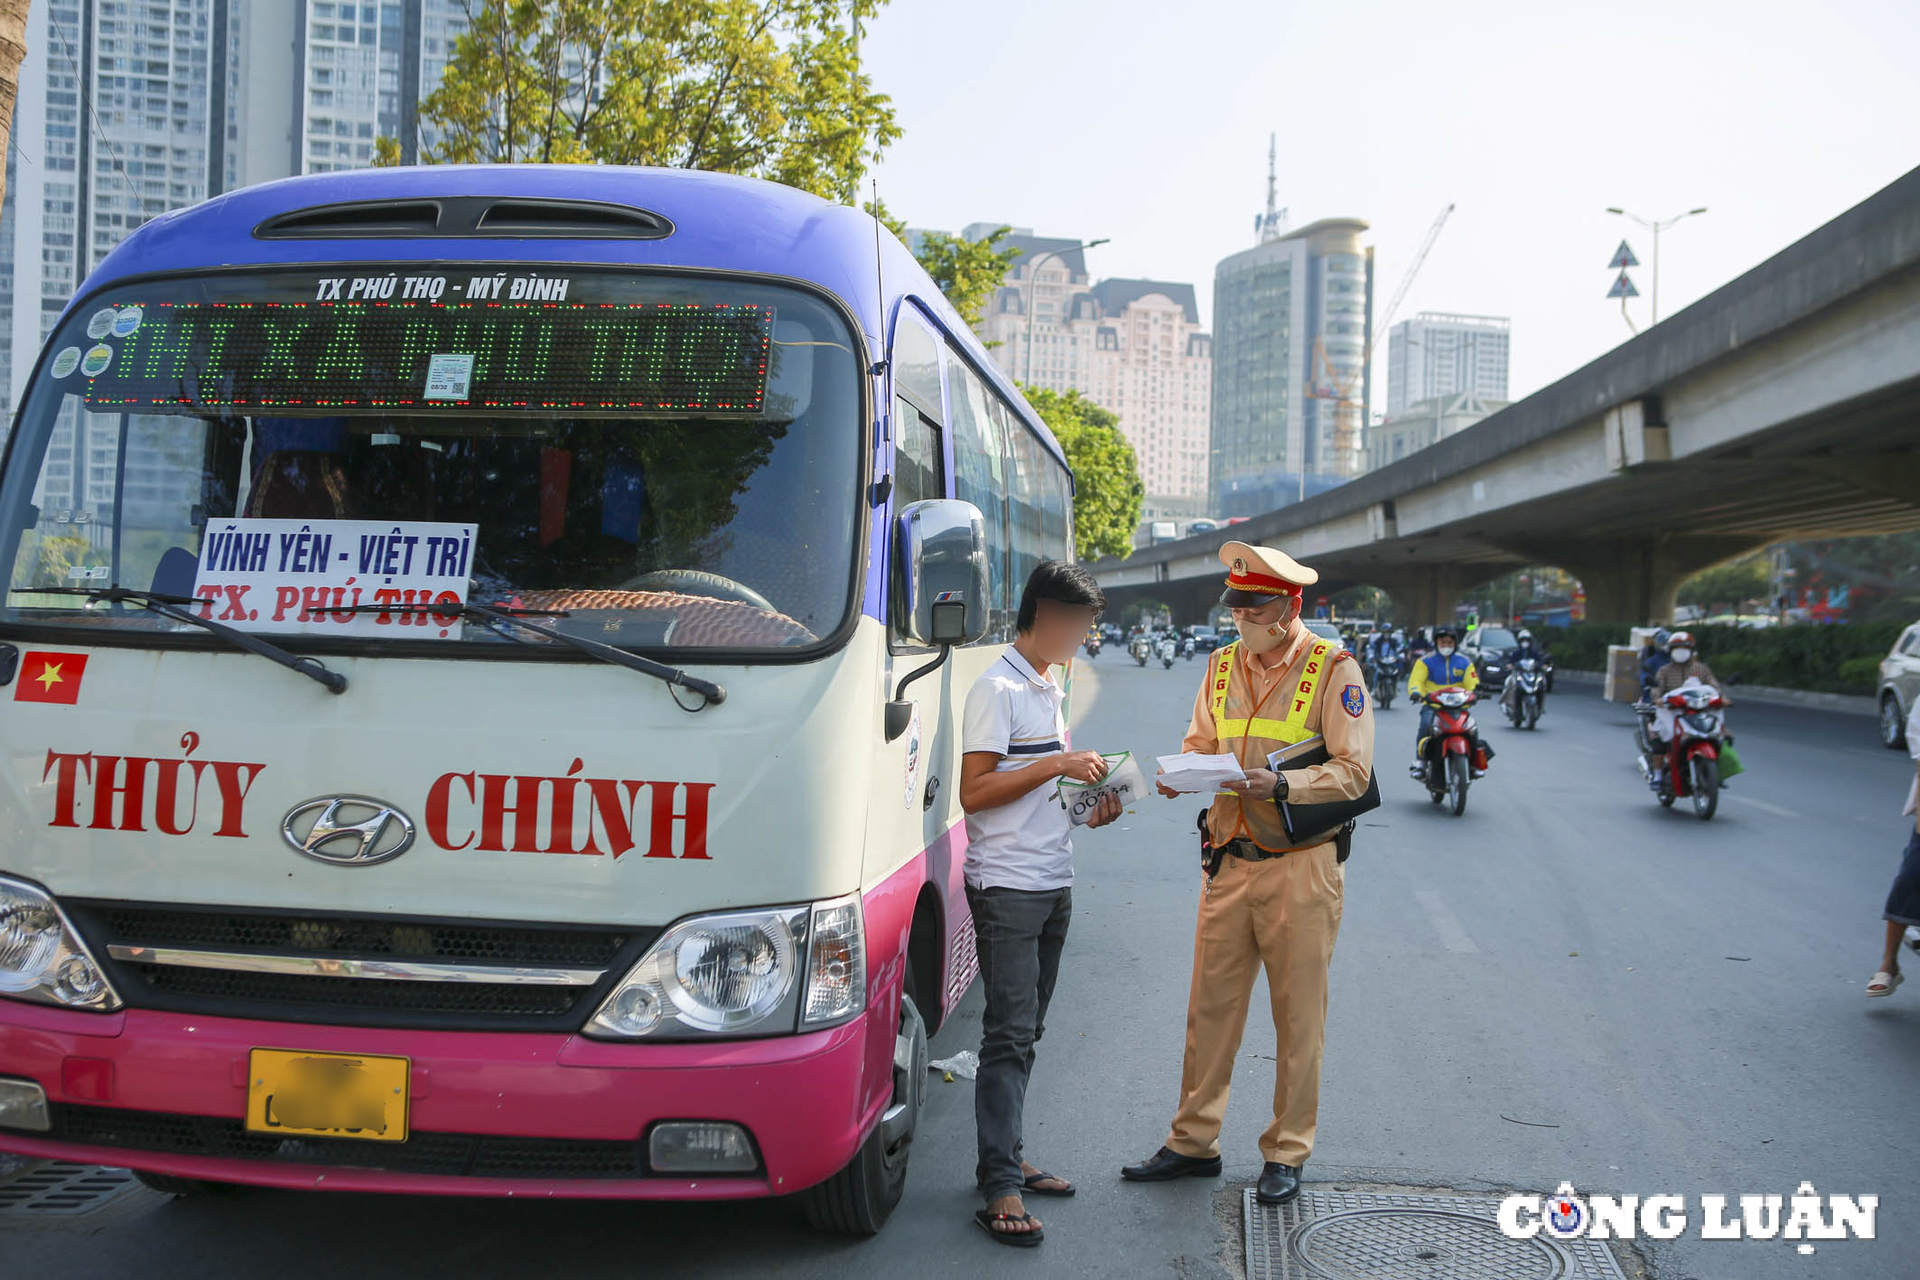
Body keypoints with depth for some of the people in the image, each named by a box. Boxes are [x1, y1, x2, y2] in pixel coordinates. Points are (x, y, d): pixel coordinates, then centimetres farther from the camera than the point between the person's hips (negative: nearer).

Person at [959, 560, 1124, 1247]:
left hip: (1053, 882, 9)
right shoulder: (997, 689, -12)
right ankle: (1001, 1188, -9)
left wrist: (1089, 806, 7)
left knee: (1026, 1031, 12)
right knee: (1010, 1033, -10)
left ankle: (1006, 1161, 19)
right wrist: (1056, 764, -19)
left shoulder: (1050, 687, 17)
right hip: (1006, 887, -9)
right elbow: (974, 792, -18)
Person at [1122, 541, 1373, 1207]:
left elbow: (1352, 772, -11)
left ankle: (1286, 1153, 17)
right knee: (1210, 1007, 9)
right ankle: (1193, 1142, 21)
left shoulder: (1334, 669, -6)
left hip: (1300, 867, -5)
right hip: (1229, 864, 5)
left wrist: (1280, 785, -25)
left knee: (1299, 1016, 5)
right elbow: (1199, 743, 16)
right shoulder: (1223, 665, 11)